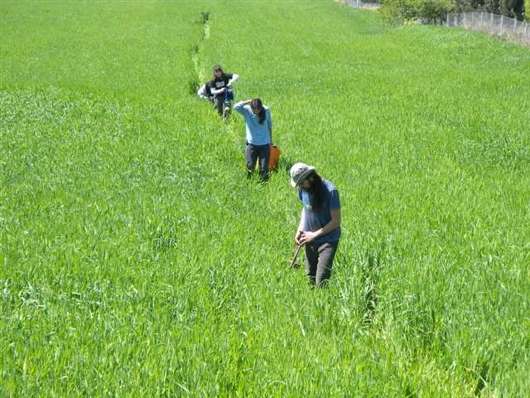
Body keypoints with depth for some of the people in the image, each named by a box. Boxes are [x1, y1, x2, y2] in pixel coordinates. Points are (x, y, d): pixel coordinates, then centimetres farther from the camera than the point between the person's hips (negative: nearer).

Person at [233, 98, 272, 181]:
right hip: (251, 144, 0)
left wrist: (270, 140, 16)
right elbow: (236, 107, -29)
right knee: (250, 166, 4)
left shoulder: (266, 111, -6)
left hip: (264, 144, 0)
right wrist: (248, 102, -26)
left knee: (264, 168, 3)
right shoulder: (247, 110, -10)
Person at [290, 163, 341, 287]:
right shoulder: (303, 189, -3)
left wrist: (314, 235, -15)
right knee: (310, 278, 11)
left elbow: (336, 221, -17)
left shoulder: (330, 191, -21)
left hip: (328, 240, -6)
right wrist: (300, 229, 2)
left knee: (321, 283, -12)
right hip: (310, 239, 6)